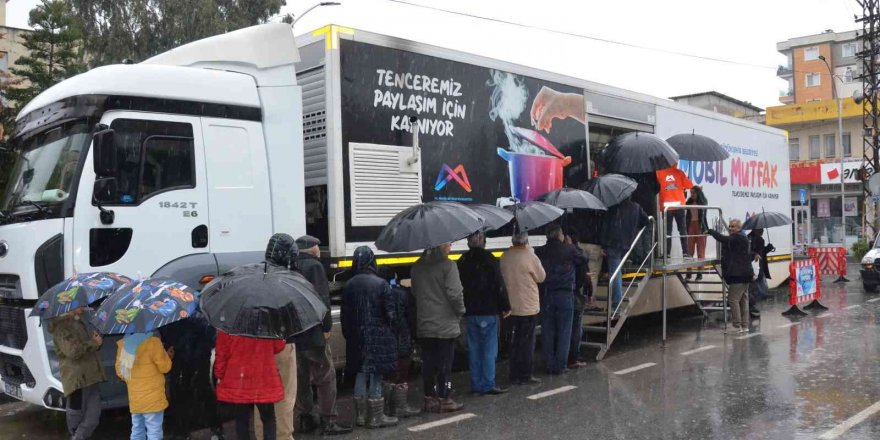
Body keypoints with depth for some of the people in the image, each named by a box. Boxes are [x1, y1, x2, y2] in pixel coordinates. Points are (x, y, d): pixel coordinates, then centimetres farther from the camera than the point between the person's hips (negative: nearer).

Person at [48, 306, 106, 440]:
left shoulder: (79, 323, 18)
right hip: (77, 379, -9)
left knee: (93, 417, 8)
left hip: (90, 379, 9)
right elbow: (73, 351, -23)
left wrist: (96, 340, 5)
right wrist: (94, 343, -13)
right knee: (76, 416, 3)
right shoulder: (62, 326, -11)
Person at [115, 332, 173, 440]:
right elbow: (164, 366, -8)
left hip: (135, 398, 6)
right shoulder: (153, 342, -17)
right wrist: (167, 356, 11)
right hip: (152, 398, -6)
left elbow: (119, 370, 10)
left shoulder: (123, 343, 2)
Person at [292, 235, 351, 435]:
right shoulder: (314, 266, -9)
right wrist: (327, 326, -13)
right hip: (312, 331, -7)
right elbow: (322, 298, -17)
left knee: (301, 377, 14)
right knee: (326, 375, 0)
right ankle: (328, 421, -1)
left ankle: (305, 419, 20)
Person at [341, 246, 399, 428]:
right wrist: (390, 324, 8)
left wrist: (349, 335, 15)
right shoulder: (381, 284, -13)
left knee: (361, 373, 15)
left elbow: (345, 314, 6)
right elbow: (390, 313, -11)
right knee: (376, 374, 3)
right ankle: (375, 416, 10)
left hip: (357, 338, 5)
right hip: (378, 337, -4)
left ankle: (360, 415, 22)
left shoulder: (349, 285, 0)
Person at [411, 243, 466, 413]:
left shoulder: (417, 267, 7)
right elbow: (455, 293, -18)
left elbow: (415, 292, 11)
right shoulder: (448, 265, -14)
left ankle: (430, 399, 18)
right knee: (445, 363, 4)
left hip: (424, 325, 6)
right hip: (445, 325, -6)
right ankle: (444, 400, 10)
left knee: (428, 363, 12)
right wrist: (460, 311, -2)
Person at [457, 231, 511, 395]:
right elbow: (499, 286, -11)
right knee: (489, 349, 0)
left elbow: (459, 286, 10)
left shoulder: (462, 261, 7)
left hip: (470, 312, 5)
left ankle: (476, 384, 14)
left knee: (474, 349, 10)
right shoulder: (489, 259, -9)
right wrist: (506, 307, -3)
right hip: (488, 312, -5)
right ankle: (488, 385, 0)